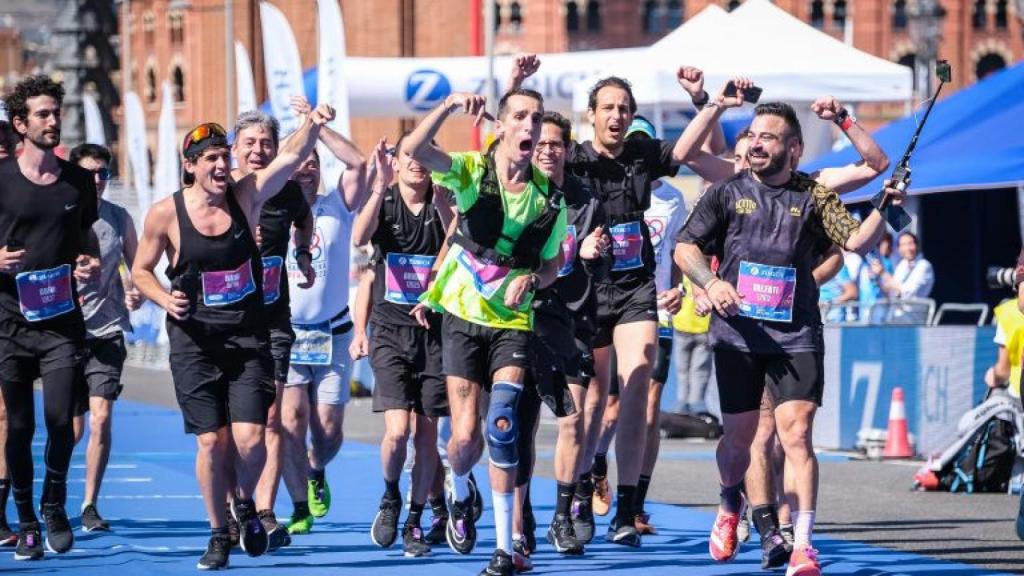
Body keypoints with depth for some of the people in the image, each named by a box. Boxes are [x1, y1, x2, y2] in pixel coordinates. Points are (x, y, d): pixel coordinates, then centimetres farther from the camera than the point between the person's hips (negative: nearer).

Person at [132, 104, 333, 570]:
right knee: (212, 441, -3)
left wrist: (312, 125, -33)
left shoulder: (246, 197, -2)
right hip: (195, 342, -1)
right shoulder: (165, 214, -5)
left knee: (250, 439, -9)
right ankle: (219, 534, 16)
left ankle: (246, 504, 23)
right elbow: (141, 270, 8)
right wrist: (165, 300, -11)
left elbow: (290, 156, -14)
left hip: (249, 338, 1)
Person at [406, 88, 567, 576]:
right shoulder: (471, 172, -8)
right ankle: (459, 497, 32)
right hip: (463, 318, 0)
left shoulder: (549, 197, 0)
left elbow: (552, 263, 12)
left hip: (512, 323, 1)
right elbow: (413, 149, -26)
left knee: (501, 427, -17)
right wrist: (449, 106, -40)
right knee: (466, 437, -5)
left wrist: (530, 280, -11)